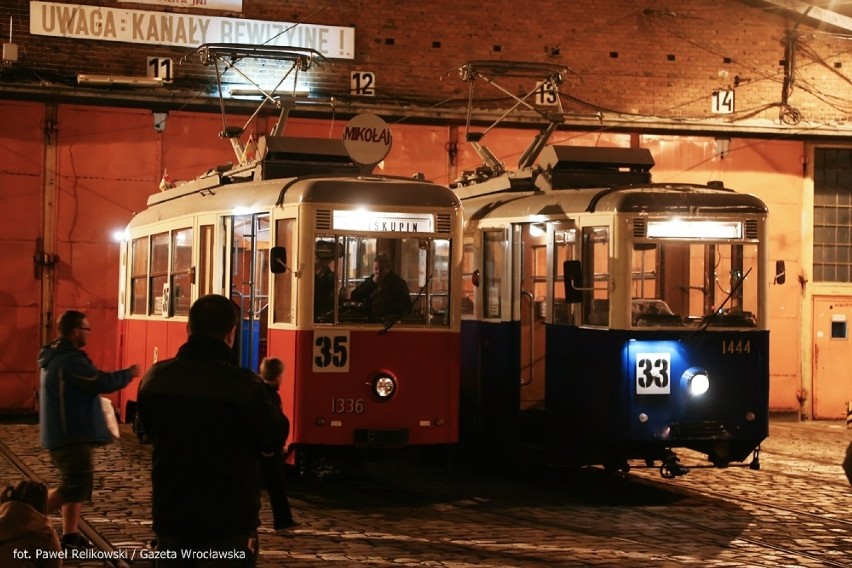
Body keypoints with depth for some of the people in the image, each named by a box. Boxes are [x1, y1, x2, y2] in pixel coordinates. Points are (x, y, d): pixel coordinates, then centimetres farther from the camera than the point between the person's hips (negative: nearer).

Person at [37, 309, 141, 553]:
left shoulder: (57, 356, 14)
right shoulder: (70, 360, -20)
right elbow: (103, 383, -21)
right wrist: (129, 373, -6)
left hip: (66, 433, 11)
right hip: (71, 434, -11)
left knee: (76, 484, 14)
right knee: (77, 486, -11)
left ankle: (70, 535, 17)